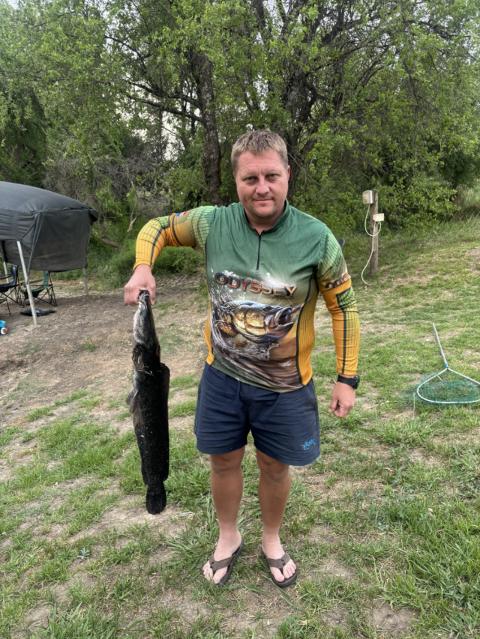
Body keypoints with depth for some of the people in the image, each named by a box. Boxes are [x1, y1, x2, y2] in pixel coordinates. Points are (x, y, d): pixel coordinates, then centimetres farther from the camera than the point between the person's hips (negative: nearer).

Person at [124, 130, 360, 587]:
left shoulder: (317, 239, -16)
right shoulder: (211, 223, -11)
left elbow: (343, 308, -6)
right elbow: (157, 228, 7)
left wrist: (347, 378, -4)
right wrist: (142, 267, -14)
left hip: (284, 384, -1)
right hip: (222, 376, 2)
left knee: (274, 465, 17)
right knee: (223, 461, 18)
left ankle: (271, 541, 47)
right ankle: (228, 538, 47)